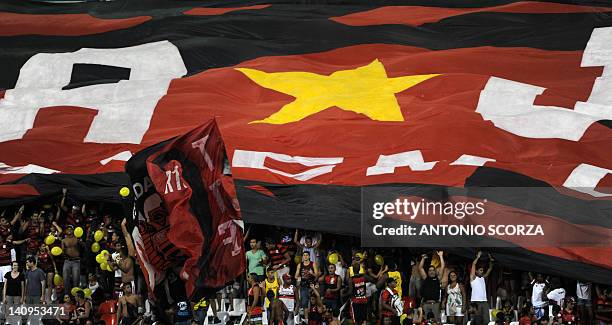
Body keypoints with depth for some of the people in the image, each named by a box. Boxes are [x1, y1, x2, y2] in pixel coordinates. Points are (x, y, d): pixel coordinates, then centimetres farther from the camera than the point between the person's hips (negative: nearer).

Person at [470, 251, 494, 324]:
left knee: (487, 320, 0)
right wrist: (478, 257, -4)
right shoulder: (473, 278, 3)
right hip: (476, 301, -6)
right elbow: (473, 265, -7)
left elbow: (489, 269, 23)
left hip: (484, 301, 6)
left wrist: (491, 261, 10)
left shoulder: (483, 278, 19)